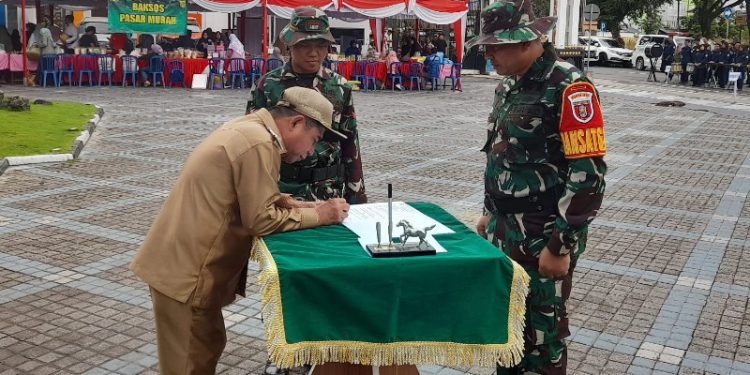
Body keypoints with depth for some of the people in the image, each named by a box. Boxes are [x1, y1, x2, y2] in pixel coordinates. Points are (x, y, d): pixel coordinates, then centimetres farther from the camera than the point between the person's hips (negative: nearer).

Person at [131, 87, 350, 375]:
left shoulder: (249, 128, 10)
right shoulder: (259, 144, -21)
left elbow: (256, 199, 16)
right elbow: (261, 219, -20)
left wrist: (299, 205, 4)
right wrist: (318, 216, -11)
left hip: (185, 261, 10)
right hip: (186, 270, -10)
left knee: (206, 347, 21)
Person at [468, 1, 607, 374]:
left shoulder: (568, 87, -18)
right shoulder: (507, 85, 7)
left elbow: (588, 174, -21)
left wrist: (560, 246, -20)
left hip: (543, 236, -7)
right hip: (504, 230, 7)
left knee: (541, 330, 7)